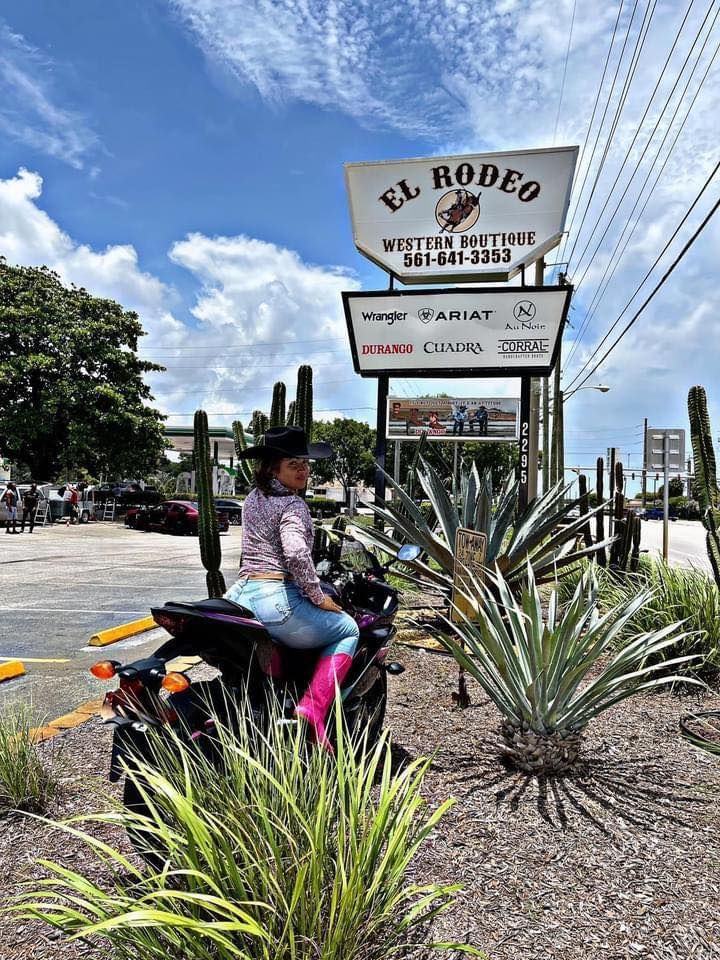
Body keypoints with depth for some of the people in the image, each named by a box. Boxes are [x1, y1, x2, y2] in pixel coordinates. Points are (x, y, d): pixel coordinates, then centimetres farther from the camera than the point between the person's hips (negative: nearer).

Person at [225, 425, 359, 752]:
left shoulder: (253, 498, 17)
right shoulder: (292, 504, -10)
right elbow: (296, 553, -26)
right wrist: (318, 597, -11)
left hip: (238, 594, 8)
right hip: (276, 600, -8)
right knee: (348, 630, 12)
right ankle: (312, 709, -3)